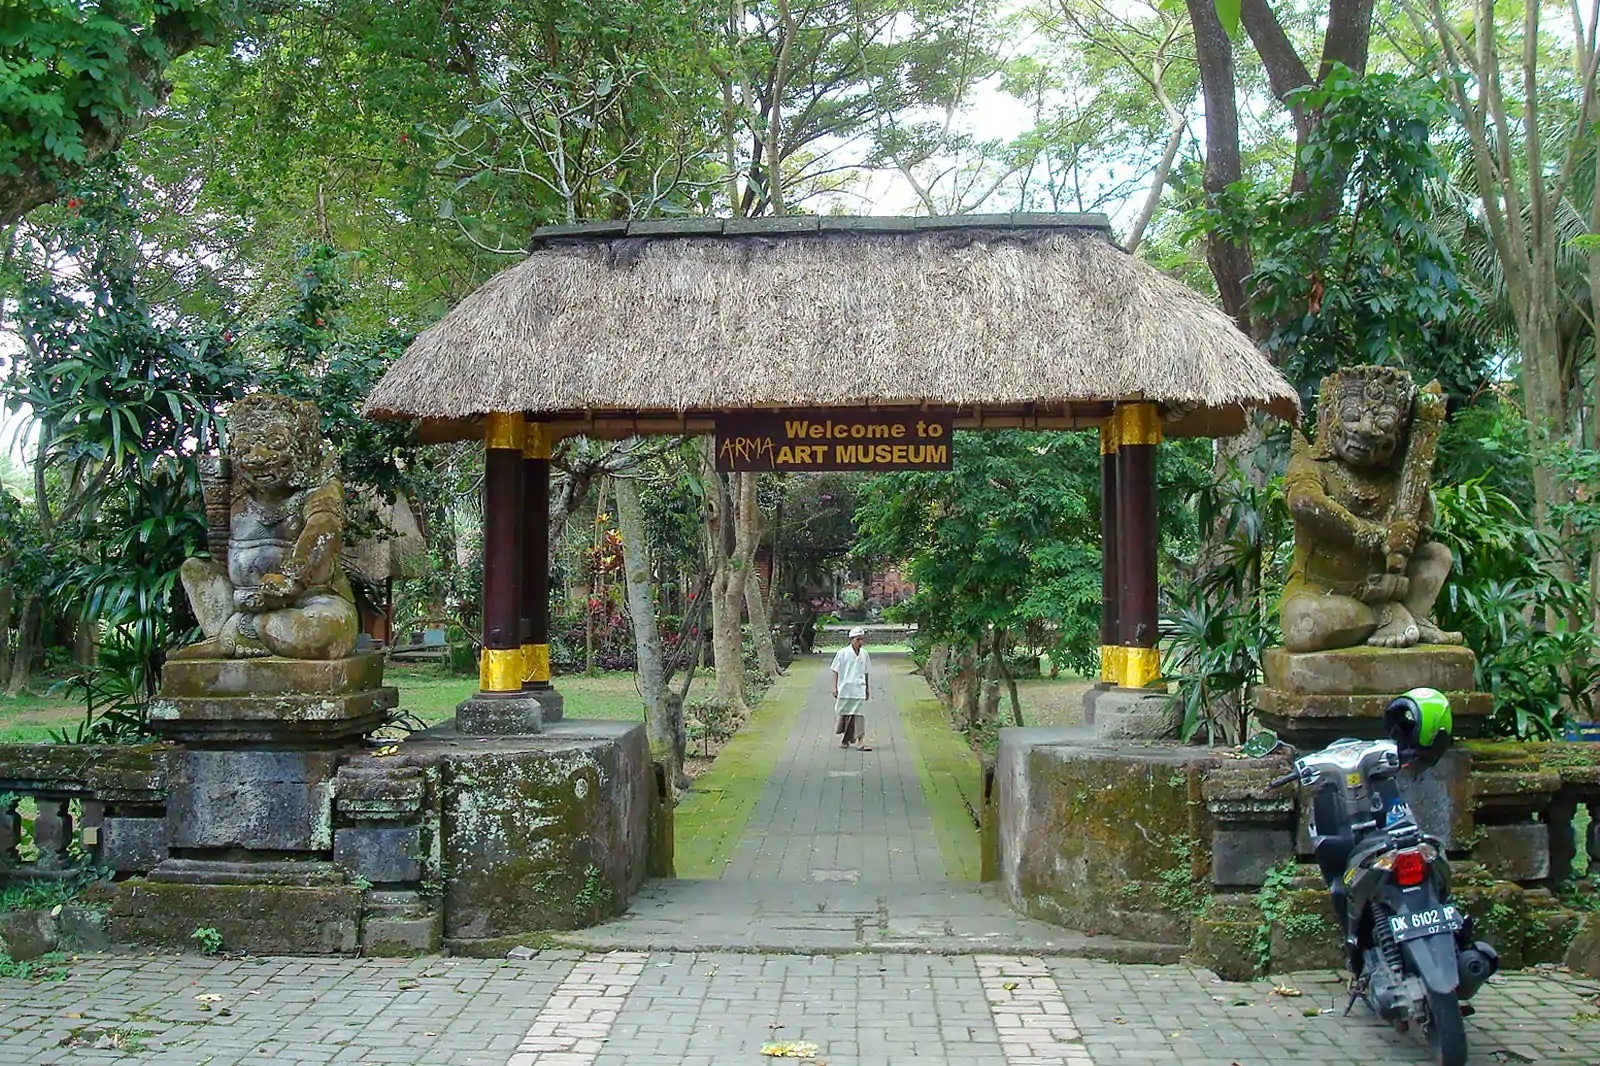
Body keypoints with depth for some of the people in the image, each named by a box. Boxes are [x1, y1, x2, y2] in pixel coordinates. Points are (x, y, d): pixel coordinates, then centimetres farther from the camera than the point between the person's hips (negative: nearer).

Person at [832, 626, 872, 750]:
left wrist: (868, 688, 16)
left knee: (859, 714, -7)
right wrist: (834, 687, -5)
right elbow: (836, 671, 0)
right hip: (845, 689, -2)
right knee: (844, 714, 8)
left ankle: (859, 741, -11)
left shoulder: (864, 654, 6)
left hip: (859, 690, 2)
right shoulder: (843, 653, -4)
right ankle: (845, 739, 24)